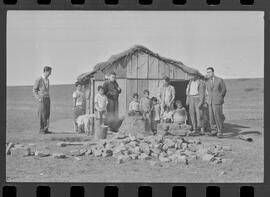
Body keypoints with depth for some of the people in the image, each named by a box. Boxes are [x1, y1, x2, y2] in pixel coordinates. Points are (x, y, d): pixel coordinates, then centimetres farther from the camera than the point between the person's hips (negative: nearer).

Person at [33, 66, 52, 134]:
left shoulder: (47, 80, 14)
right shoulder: (39, 80, -9)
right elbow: (34, 90, -6)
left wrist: (48, 98, 14)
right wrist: (38, 98, -17)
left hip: (47, 99, 7)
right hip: (42, 99, -7)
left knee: (47, 115, 3)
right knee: (42, 115, -8)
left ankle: (46, 129, 6)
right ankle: (41, 130, -4)